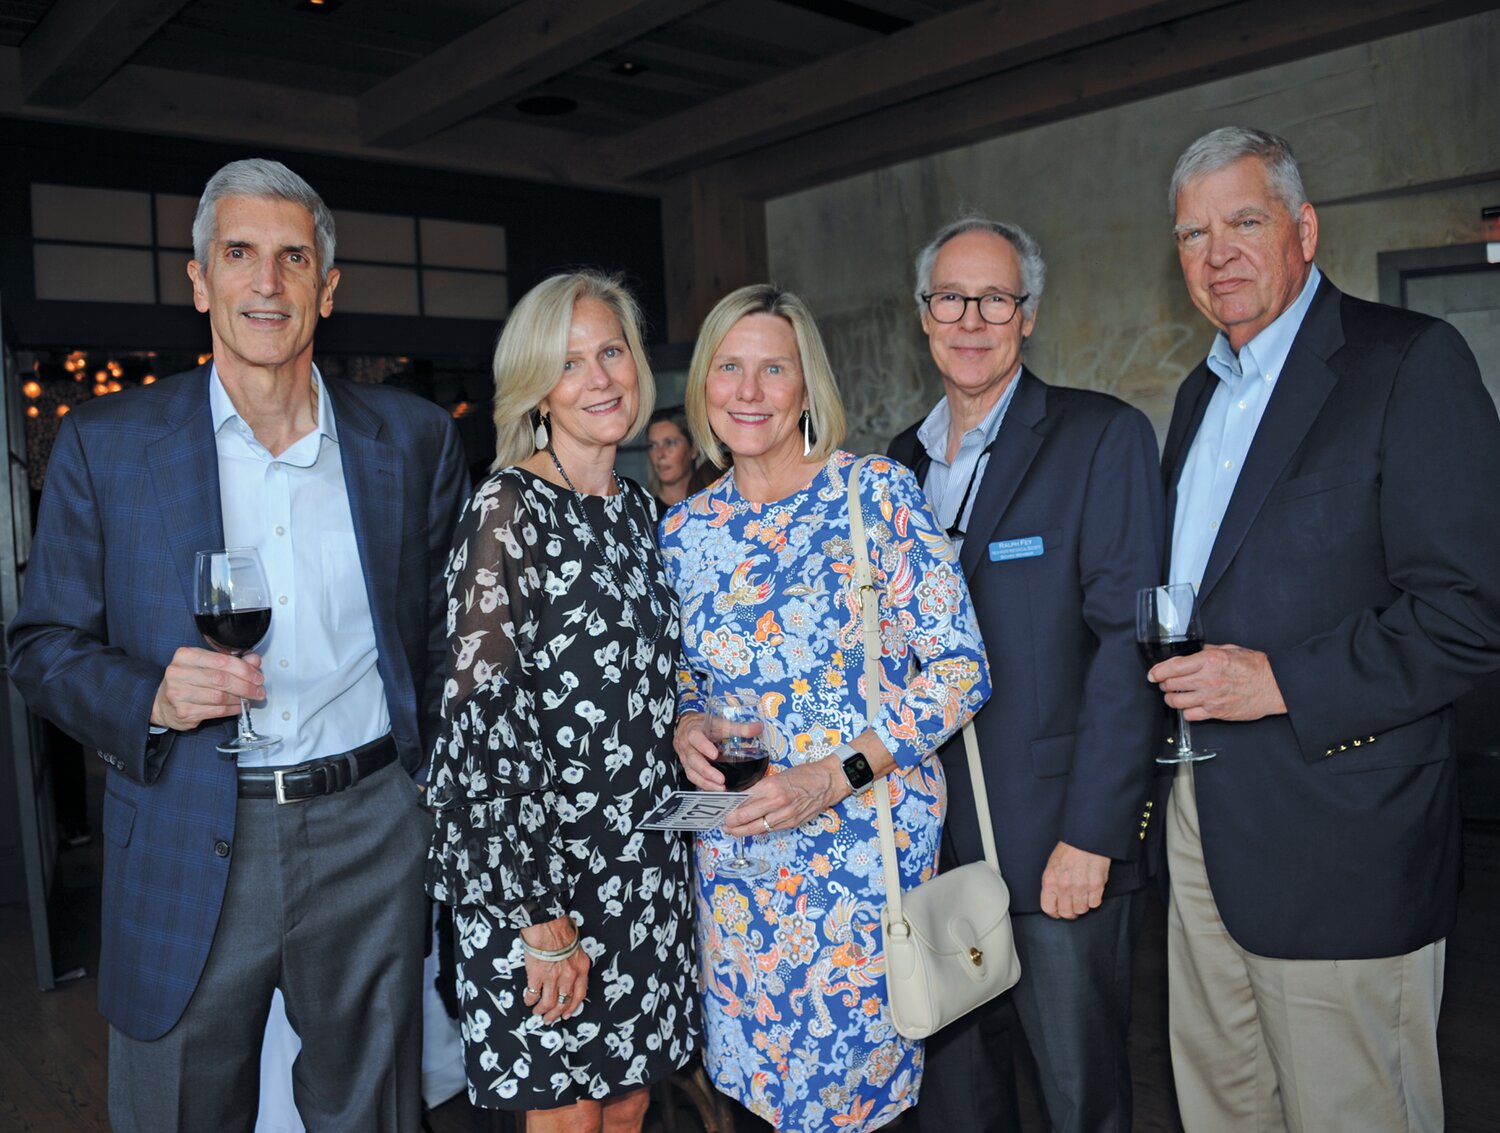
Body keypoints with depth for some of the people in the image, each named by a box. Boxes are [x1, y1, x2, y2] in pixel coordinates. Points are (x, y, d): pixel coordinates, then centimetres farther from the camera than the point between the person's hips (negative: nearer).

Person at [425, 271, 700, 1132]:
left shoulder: (640, 510, 9)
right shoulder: (510, 507, -13)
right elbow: (484, 712, -17)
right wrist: (541, 915, -18)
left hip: (645, 865, 6)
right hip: (538, 870, -6)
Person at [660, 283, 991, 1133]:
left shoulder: (878, 494, -9)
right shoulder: (685, 529, 3)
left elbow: (961, 667, -10)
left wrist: (835, 776, -19)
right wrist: (685, 725, -6)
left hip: (871, 839, -3)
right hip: (738, 852, 4)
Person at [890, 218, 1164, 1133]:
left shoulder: (1104, 438, -7)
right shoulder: (903, 461, 10)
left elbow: (1128, 642, -13)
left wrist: (1091, 836, -17)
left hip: (1059, 849, -5)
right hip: (932, 844, 5)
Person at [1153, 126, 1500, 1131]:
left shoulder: (1410, 362, -10)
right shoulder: (1202, 391, 15)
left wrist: (1282, 681, -20)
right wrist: (1170, 666, 5)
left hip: (1338, 840, -7)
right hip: (1202, 820, 7)